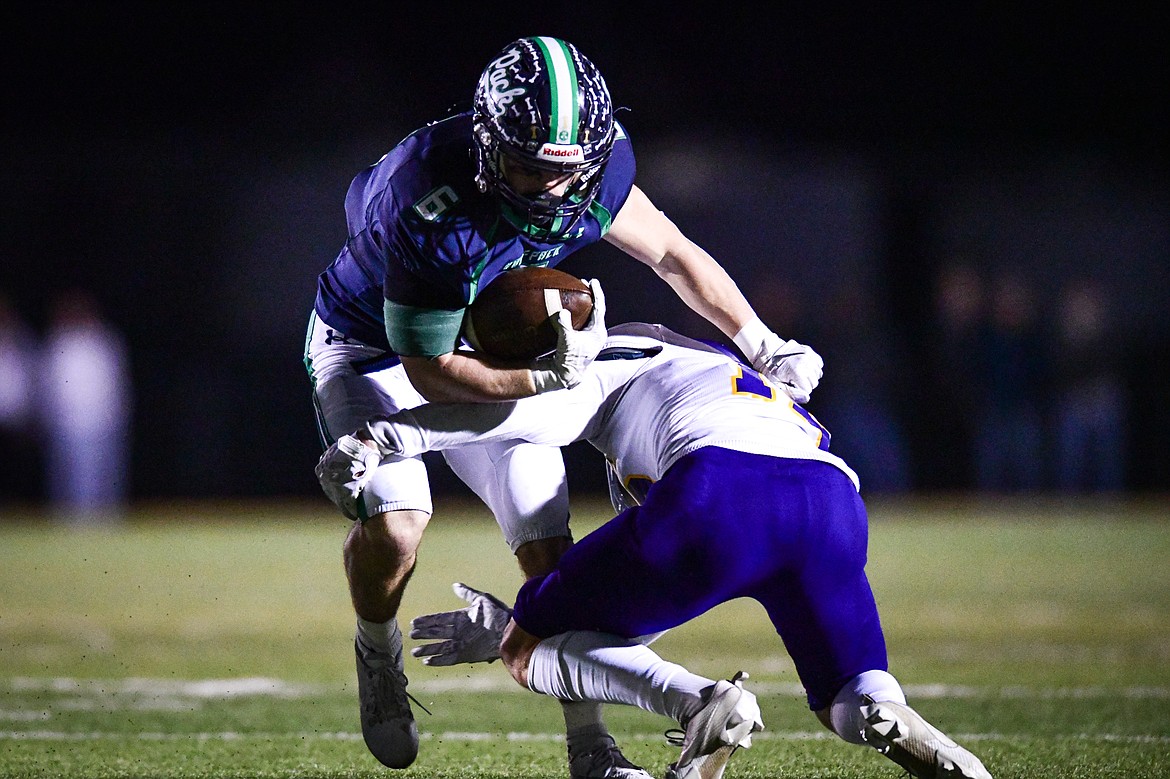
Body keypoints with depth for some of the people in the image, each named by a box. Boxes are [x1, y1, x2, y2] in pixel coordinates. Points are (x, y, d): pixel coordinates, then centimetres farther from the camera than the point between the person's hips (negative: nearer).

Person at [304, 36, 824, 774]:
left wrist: (765, 346, -7)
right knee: (394, 520, -26)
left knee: (546, 533, -4)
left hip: (480, 343, 5)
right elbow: (429, 372, -30)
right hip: (371, 345, -5)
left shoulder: (594, 162, -23)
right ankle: (378, 653, 6)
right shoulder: (432, 206, -40)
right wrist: (548, 377, -37)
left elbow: (672, 253, -3)